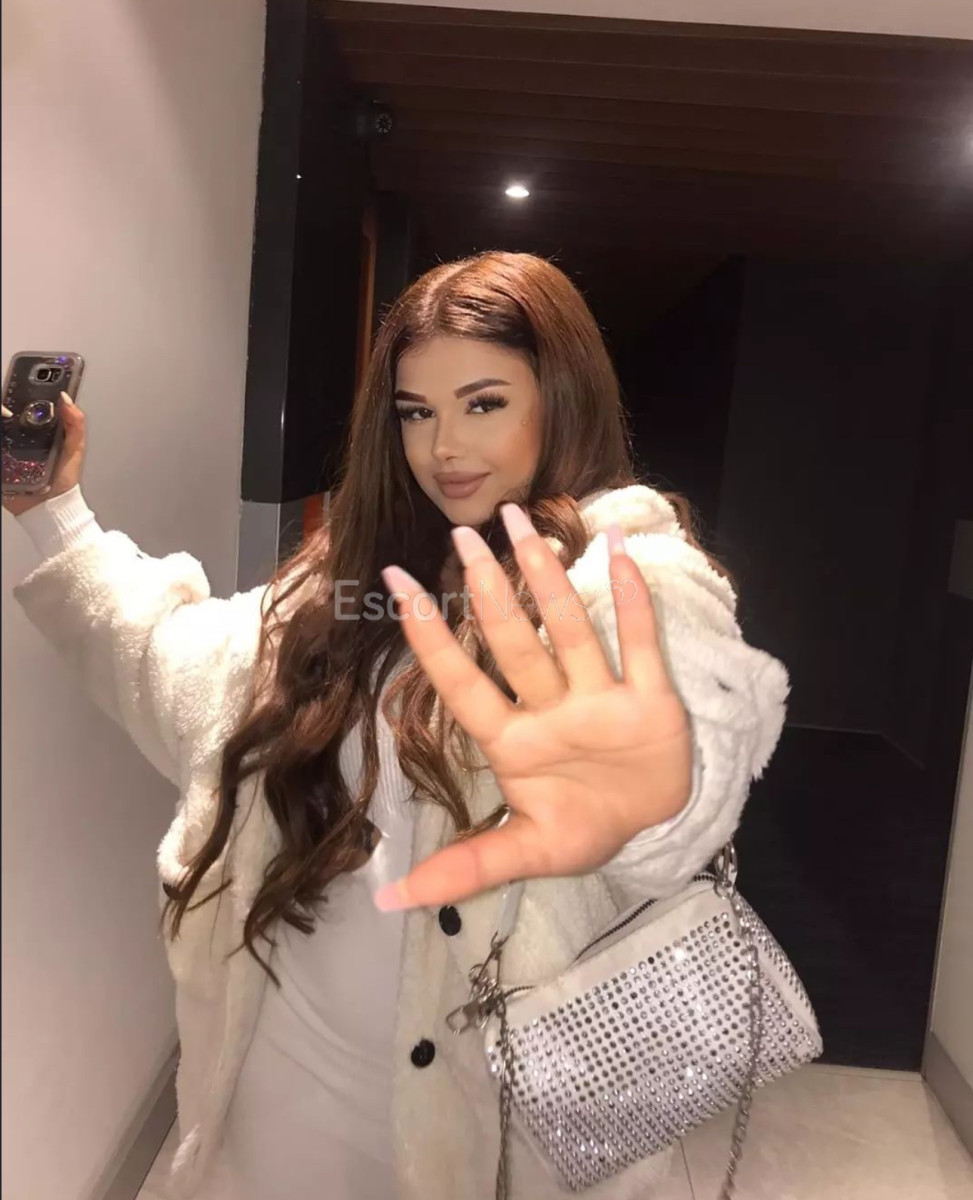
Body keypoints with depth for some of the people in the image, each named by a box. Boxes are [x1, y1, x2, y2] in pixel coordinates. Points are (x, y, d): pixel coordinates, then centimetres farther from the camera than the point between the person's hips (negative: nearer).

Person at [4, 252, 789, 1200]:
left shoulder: (621, 562, -16)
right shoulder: (361, 572, 4)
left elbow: (683, 670, -41)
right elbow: (178, 663, 17)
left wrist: (660, 788, -64)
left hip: (491, 1096, -5)